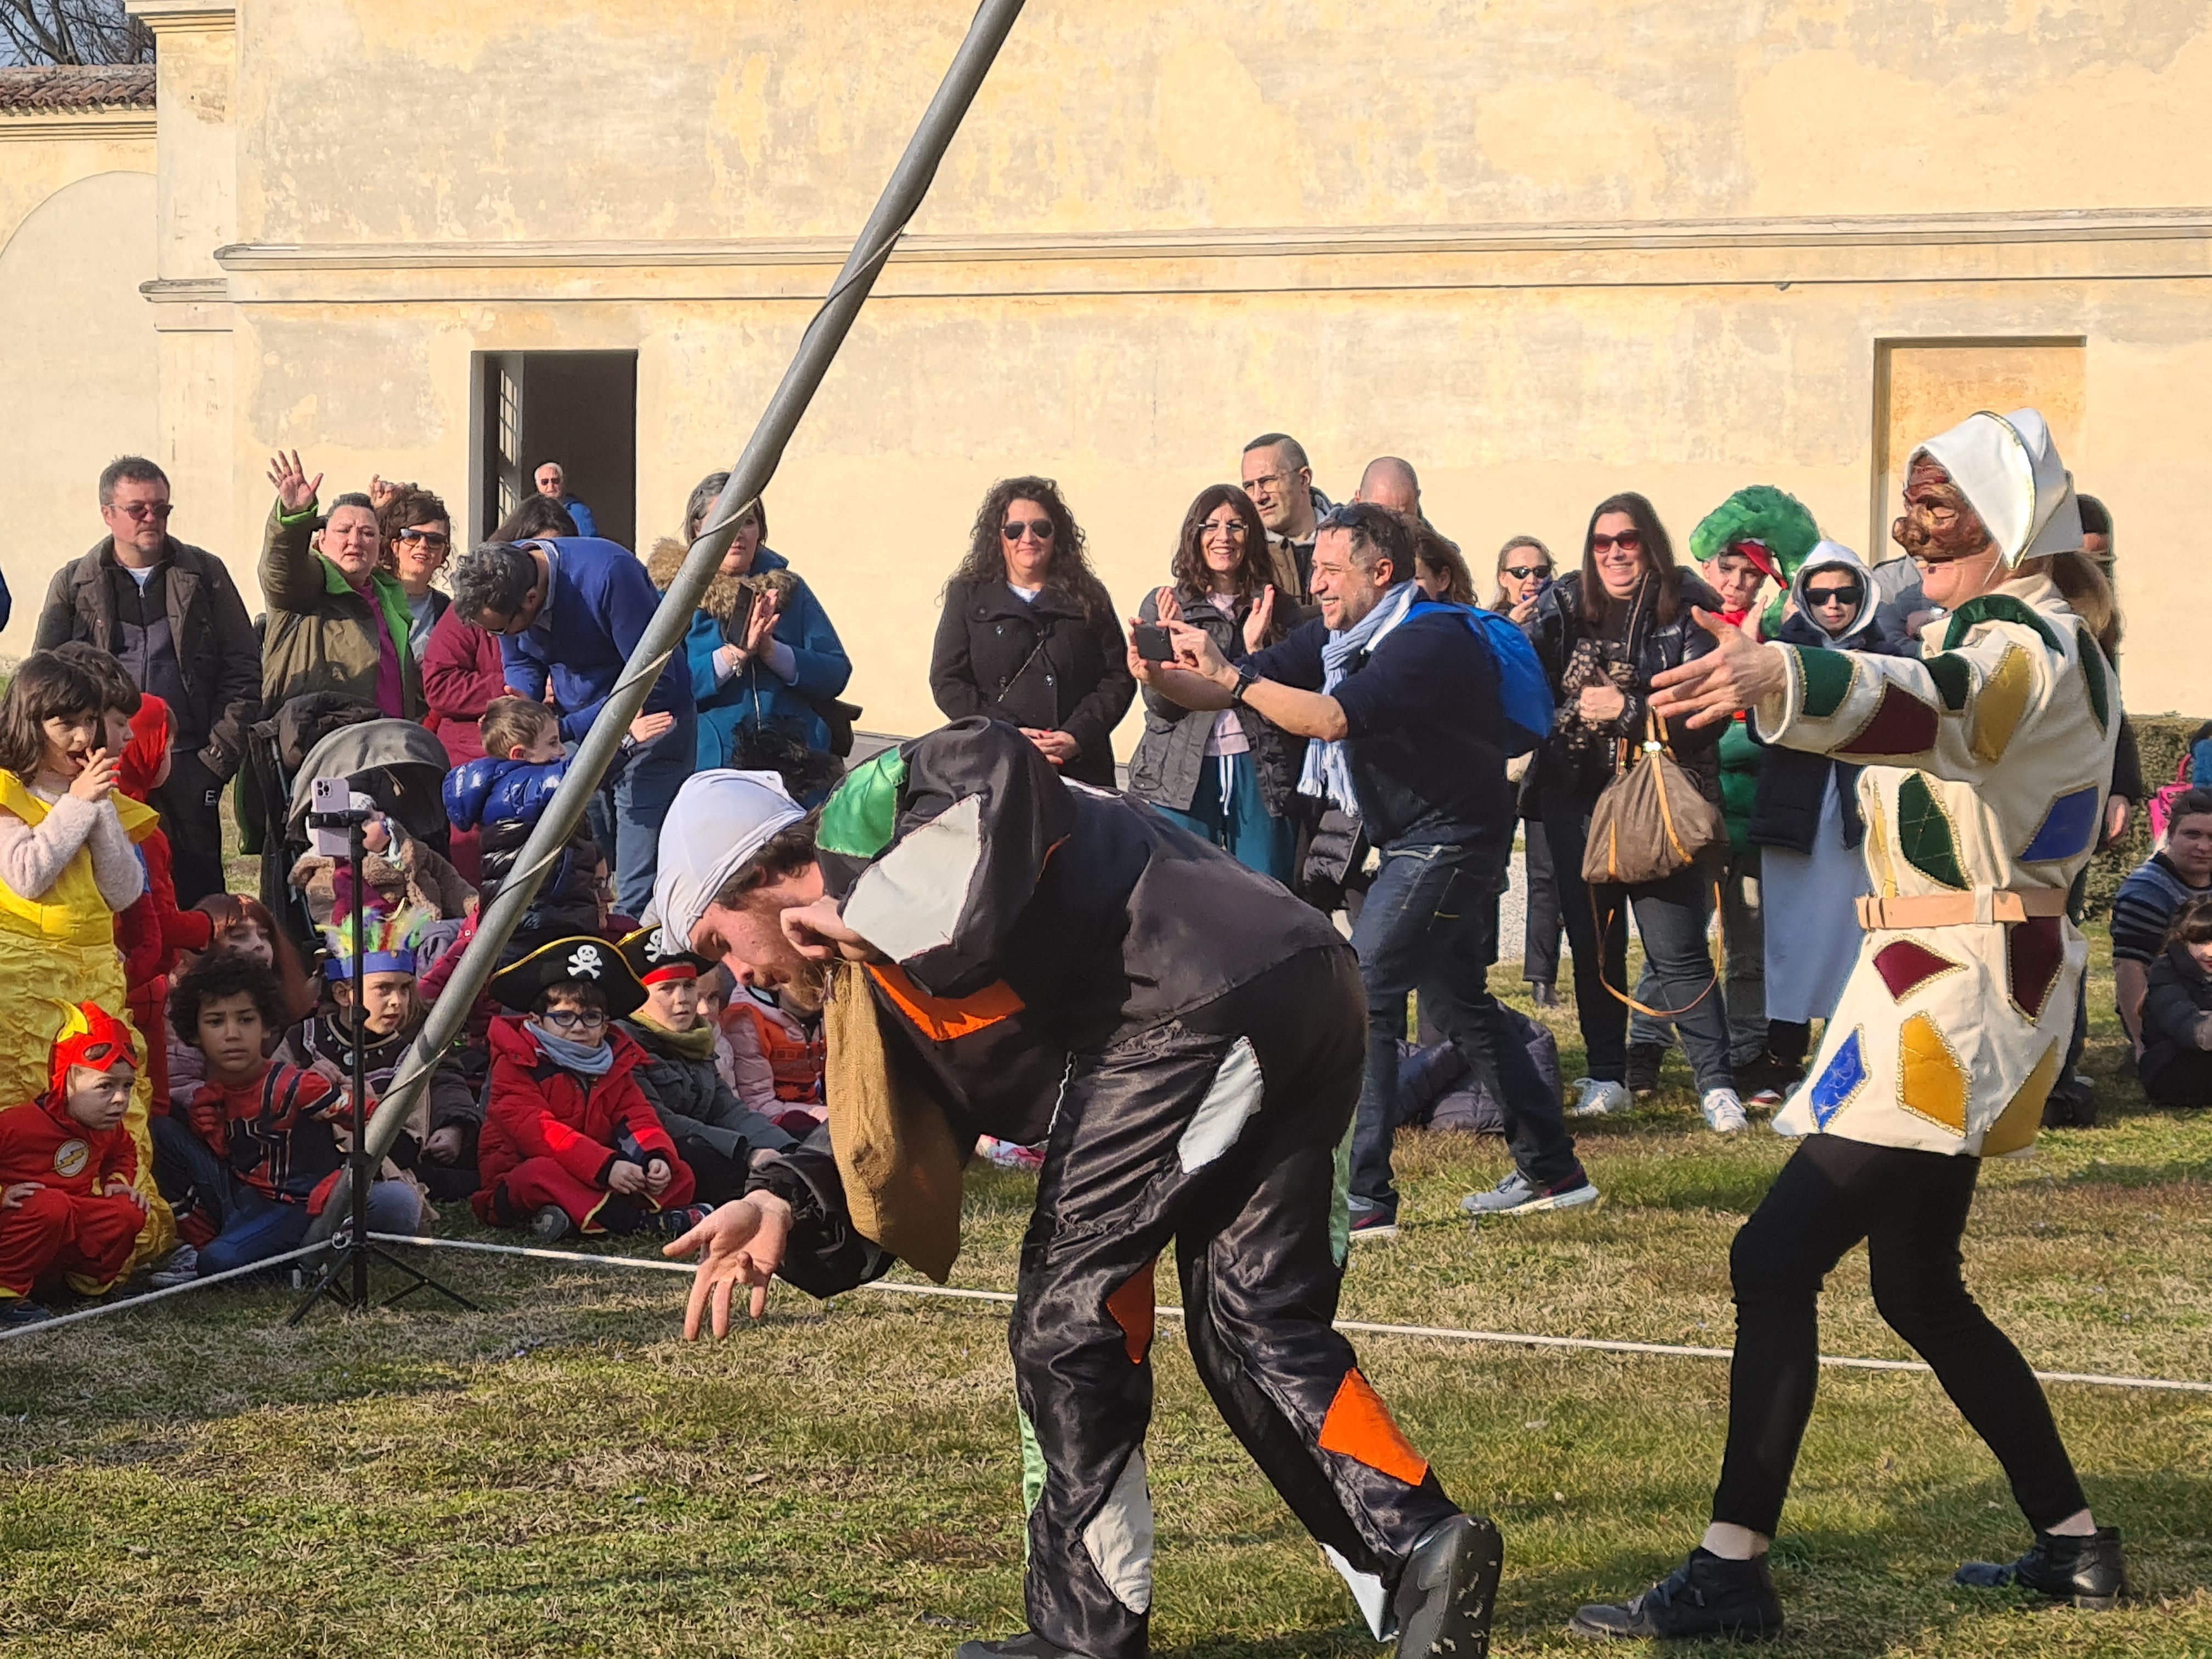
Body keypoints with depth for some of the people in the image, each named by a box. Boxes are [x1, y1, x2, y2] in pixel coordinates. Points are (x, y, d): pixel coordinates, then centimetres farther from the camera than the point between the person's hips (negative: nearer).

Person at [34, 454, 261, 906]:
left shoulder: (205, 575, 9)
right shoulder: (73, 584, 10)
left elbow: (243, 669, 7)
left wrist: (220, 756, -2)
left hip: (188, 768, 0)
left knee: (197, 890, -2)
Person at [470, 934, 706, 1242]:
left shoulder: (615, 1066, 14)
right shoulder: (515, 1065, -6)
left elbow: (638, 1119, 4)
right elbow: (537, 1132, -20)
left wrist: (658, 1158, -22)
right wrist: (606, 1165, -33)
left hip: (598, 1182, 6)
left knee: (680, 1174, -8)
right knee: (541, 1174, -40)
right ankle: (646, 1221, -39)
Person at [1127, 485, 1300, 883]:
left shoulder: (1275, 608, 8)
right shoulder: (1162, 605, 7)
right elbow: (1161, 707, 0)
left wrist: (1255, 648, -12)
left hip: (1261, 773, 1)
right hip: (1182, 778, -1)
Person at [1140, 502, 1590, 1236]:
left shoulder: (1428, 643, -22)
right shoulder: (1339, 635, 6)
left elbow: (1329, 718, -34)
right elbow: (1243, 687, 3)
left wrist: (1227, 674, -32)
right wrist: (1162, 678, -16)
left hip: (1449, 840, -10)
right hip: (1417, 844, 10)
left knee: (1362, 993, -16)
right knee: (1457, 1002, 18)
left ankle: (1362, 1197, -18)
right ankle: (1552, 1170, 28)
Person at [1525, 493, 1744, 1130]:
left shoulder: (1688, 611, -5)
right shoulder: (1563, 606, 6)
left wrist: (1629, 710, -20)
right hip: (1578, 796, 4)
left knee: (1676, 946, -6)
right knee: (1593, 939, 9)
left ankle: (1716, 1083, -1)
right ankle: (1606, 1077, 19)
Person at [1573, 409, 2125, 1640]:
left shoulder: (2029, 646, -15)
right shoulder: (2000, 636, 18)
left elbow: (1935, 706, -39)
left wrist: (1780, 680, -58)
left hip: (1959, 987, -11)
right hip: (1949, 983, 11)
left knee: (1776, 1259, -15)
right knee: (1919, 1285, 16)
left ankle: (1732, 1573, -16)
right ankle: (2076, 1548, 24)